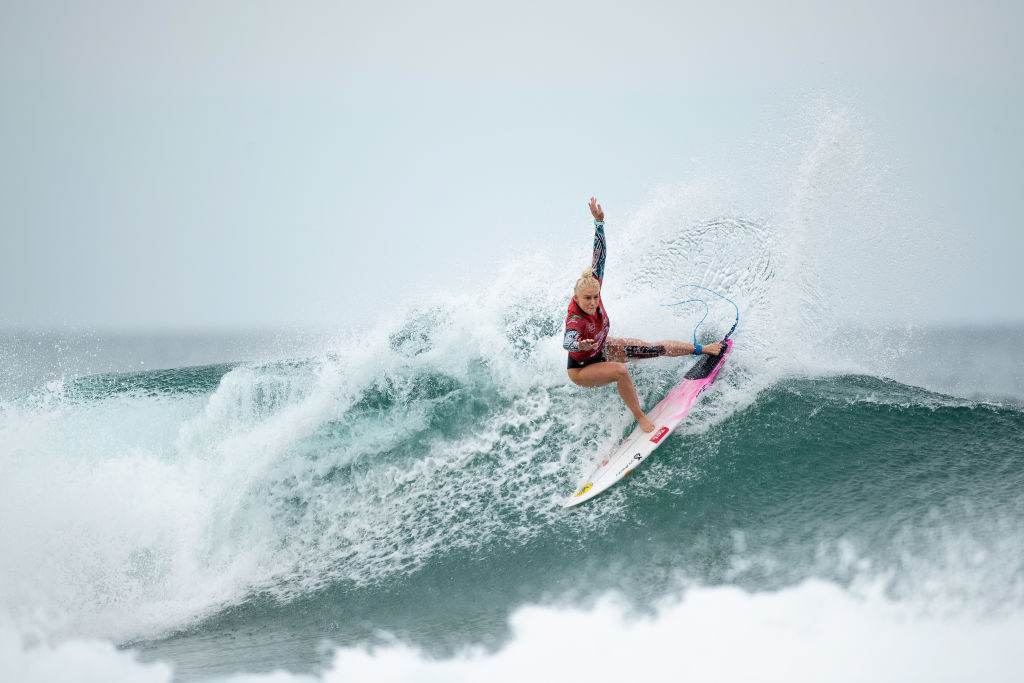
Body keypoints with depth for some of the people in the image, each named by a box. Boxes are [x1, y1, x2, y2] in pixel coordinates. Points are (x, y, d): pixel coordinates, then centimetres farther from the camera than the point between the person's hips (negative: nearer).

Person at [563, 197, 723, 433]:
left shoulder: (593, 285, -25)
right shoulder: (575, 321, -43)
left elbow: (599, 256, -23)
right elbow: (567, 343, -64)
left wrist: (599, 221, -32)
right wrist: (580, 346, -88)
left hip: (604, 348, 7)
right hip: (582, 367, -7)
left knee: (658, 348, 11)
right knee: (620, 371, -35)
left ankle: (704, 349, 35)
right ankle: (640, 417, -13)